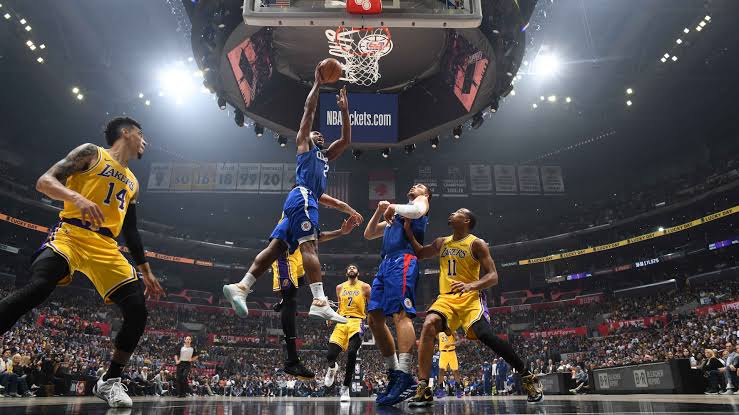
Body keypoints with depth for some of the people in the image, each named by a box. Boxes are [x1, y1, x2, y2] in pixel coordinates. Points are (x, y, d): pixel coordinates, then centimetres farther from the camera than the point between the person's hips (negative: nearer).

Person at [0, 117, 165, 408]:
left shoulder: (132, 182, 24)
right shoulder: (91, 153, 7)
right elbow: (44, 181, -5)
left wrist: (145, 271, 22)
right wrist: (76, 197, -26)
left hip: (106, 248, 6)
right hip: (71, 234, -5)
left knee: (138, 312, -9)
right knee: (38, 288, -33)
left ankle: (109, 382, 7)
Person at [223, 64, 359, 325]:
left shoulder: (325, 156, 35)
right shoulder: (303, 144, 17)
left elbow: (346, 140, 32)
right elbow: (309, 110, 10)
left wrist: (344, 110, 31)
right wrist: (317, 84, 15)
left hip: (307, 200, 8)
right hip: (302, 197, -8)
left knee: (275, 247, -4)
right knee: (309, 245, -20)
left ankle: (240, 287, -10)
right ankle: (320, 302, -30)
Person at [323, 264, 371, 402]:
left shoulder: (364, 287, 6)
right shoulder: (340, 287, 16)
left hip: (357, 322, -3)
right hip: (342, 322, 3)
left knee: (351, 353, -20)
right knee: (330, 355, -11)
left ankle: (345, 388, -3)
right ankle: (332, 368, 29)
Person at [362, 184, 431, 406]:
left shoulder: (422, 201, 17)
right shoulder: (395, 215, 37)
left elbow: (417, 211, -10)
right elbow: (368, 234, 31)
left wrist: (394, 208, 1)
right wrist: (380, 211, 19)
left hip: (403, 260, -8)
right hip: (385, 263, 8)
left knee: (400, 314, -21)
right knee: (375, 318, 1)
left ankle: (404, 376, -27)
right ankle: (394, 373, 6)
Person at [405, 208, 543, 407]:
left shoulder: (477, 244, -2)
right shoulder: (441, 243, 16)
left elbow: (493, 277, -8)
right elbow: (418, 253, 30)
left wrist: (470, 285, -28)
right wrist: (408, 230, 17)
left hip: (470, 297, -4)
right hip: (445, 298, 4)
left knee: (486, 336, -24)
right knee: (428, 326, -23)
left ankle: (528, 377, -2)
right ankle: (423, 389, -22)